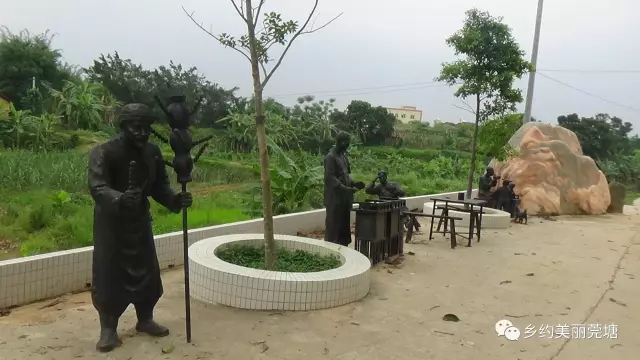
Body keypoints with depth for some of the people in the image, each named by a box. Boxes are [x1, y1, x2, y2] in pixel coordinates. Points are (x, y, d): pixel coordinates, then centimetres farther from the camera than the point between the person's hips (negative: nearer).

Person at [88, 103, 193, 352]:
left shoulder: (153, 153, -4)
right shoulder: (103, 153, -19)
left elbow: (159, 185, 0)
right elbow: (97, 188, -31)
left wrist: (175, 199, -21)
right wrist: (120, 199, -52)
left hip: (139, 220, 5)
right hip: (110, 223, -5)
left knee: (146, 271, 11)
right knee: (108, 275, 1)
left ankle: (145, 320, 29)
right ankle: (108, 329, 17)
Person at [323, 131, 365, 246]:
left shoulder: (343, 156, 15)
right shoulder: (330, 157, -13)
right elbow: (330, 178, -20)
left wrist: (354, 183, 4)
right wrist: (345, 189, -28)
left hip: (344, 197, 9)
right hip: (335, 198, -9)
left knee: (344, 225, 11)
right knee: (333, 226, -4)